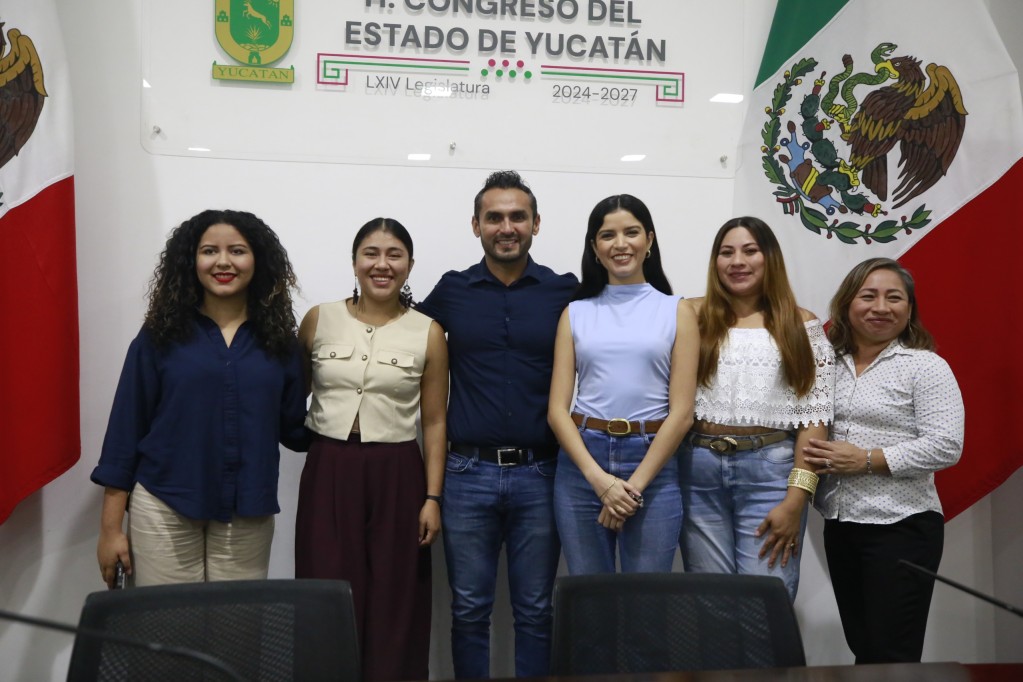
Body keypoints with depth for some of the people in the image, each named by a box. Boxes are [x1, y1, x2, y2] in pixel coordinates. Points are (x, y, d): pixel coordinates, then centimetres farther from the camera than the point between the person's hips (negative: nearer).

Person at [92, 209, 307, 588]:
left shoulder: (277, 339, 4)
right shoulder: (161, 336, -1)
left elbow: (294, 429, 8)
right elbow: (126, 428, 0)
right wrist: (110, 527, -1)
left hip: (248, 517, 2)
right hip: (164, 511, -1)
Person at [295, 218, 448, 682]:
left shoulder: (428, 333, 0)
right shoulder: (318, 320, 3)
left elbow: (434, 422, 1)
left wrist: (433, 497, -3)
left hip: (396, 476, 0)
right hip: (328, 472, 1)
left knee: (394, 606, 5)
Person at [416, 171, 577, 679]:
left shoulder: (565, 292, 1)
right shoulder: (451, 291, 4)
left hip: (540, 474, 0)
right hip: (469, 473, 1)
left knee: (535, 610, 10)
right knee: (469, 609, 11)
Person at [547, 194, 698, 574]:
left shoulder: (677, 312, 4)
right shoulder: (576, 313, 7)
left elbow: (681, 412, -2)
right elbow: (557, 409, 1)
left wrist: (635, 484, -10)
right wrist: (599, 479, -12)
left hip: (652, 464, -1)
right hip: (582, 463, 1)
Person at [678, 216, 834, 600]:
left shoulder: (801, 325, 6)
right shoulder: (694, 317, 8)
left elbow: (814, 416, 0)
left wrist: (796, 498, -8)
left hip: (770, 471, -1)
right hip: (699, 470, 1)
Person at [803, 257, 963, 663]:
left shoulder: (926, 367, -7)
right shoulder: (832, 365, 8)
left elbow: (946, 446, -15)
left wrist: (866, 461, -18)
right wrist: (812, 457, -5)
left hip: (901, 526, -5)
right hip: (839, 525, 6)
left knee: (891, 656, 0)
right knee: (861, 648, 15)